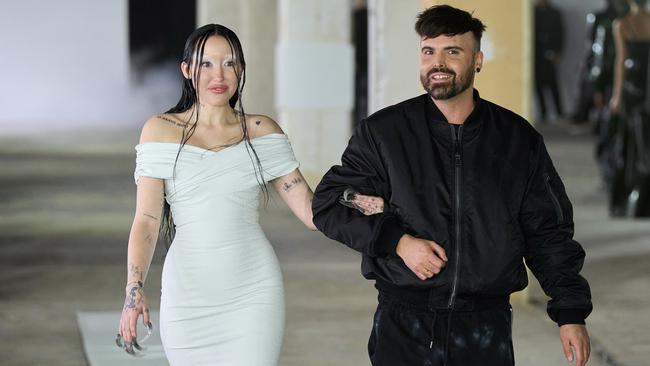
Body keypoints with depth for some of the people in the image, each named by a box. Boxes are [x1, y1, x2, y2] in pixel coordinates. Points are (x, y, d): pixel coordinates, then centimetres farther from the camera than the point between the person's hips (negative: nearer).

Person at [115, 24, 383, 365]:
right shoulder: (160, 130, 1)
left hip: (253, 293, 1)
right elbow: (146, 221, -4)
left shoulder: (261, 131, 5)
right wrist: (134, 289, -17)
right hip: (189, 294, -1)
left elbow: (309, 207, 3)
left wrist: (359, 204, -17)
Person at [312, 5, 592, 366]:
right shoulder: (383, 132, 1)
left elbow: (548, 234, 10)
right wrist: (397, 240, -11)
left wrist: (571, 312, 3)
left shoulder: (519, 140, 5)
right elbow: (329, 203, 3)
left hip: (487, 325, 1)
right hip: (404, 323, -1)